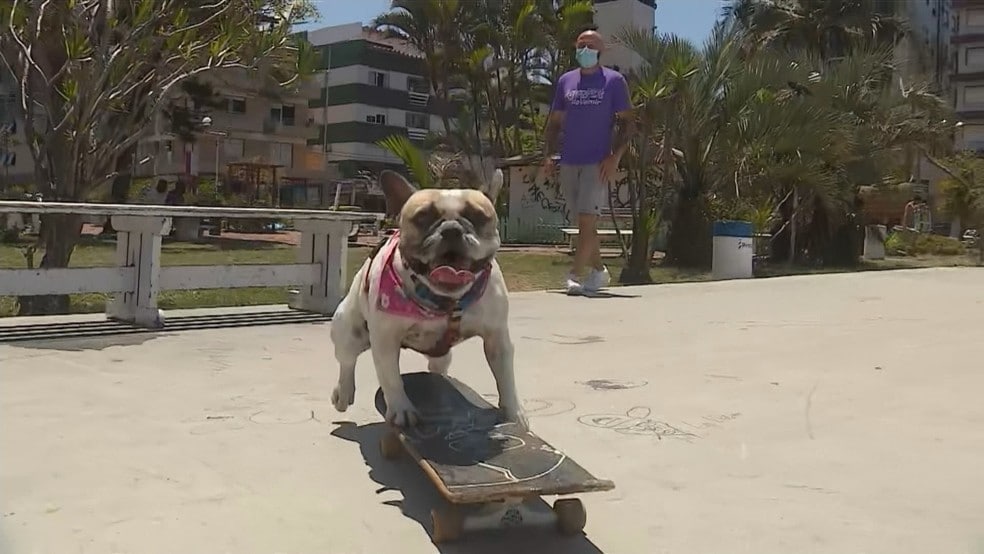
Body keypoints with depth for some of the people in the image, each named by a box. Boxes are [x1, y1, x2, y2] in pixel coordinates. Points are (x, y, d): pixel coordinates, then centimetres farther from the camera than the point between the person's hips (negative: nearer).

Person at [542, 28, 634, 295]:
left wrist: (615, 157, -13)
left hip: (598, 163, -5)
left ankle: (574, 275, -15)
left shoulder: (614, 81, 2)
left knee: (587, 219, -14)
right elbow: (555, 121, 16)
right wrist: (548, 155, 4)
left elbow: (626, 122, -1)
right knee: (583, 223, 11)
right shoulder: (565, 81, 13)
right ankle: (599, 271, 24)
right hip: (568, 163, 5)